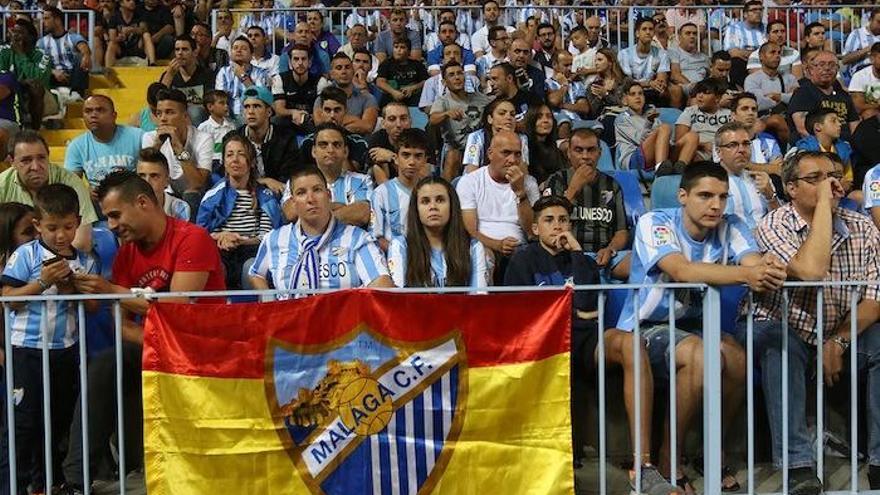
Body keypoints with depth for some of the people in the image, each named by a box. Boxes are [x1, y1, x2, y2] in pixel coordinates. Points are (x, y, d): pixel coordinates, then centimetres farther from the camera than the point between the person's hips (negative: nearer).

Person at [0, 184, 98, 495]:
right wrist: (42, 282, -19)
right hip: (27, 349, -4)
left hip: (66, 350, 4)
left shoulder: (85, 262, 3)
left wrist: (71, 289, -13)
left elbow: (93, 307, 4)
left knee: (58, 419, 14)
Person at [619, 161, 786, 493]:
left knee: (738, 359, -26)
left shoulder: (730, 228, -1)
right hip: (645, 327, -5)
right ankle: (669, 459, -14)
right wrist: (745, 274, -49)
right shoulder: (654, 224, -16)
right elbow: (681, 270, -35)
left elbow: (755, 262, -21)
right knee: (703, 356, -33)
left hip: (695, 325, 5)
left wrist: (769, 270, -47)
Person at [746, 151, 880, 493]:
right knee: (774, 337, -35)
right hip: (787, 337, -3)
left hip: (844, 342, 4)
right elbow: (811, 271, -29)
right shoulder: (774, 227, -11)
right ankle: (798, 466, -35)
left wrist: (839, 340, -19)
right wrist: (824, 204, -22)